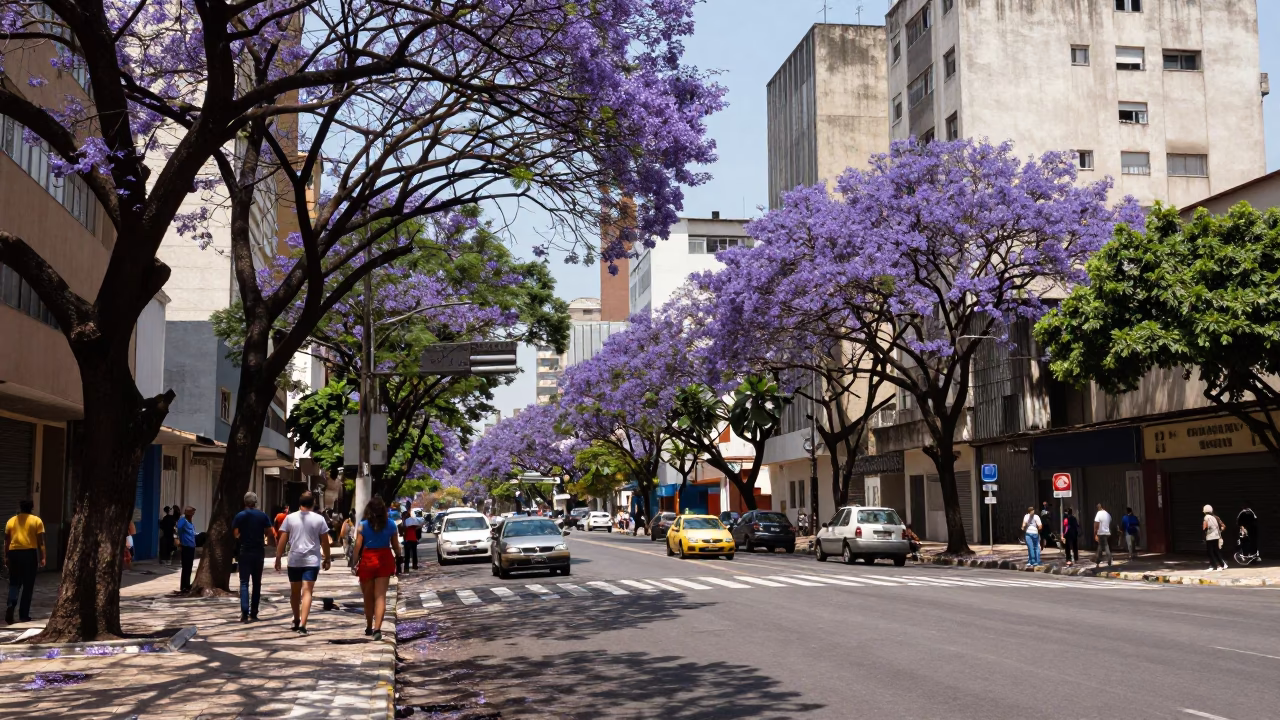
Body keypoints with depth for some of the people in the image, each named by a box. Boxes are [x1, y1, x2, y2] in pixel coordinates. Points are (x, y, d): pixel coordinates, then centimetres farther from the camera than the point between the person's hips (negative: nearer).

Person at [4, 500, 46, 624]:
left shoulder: (11, 521, 9)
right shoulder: (36, 521, 1)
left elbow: (6, 541, 12)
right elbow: (40, 542, -2)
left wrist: (6, 557, 19)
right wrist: (42, 558, 1)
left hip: (14, 553, 3)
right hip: (29, 553, -2)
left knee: (14, 583, 12)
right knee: (28, 585, 5)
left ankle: (11, 605, -15)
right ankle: (24, 615, 6)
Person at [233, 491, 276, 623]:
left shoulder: (239, 516, -3)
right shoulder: (263, 516, -1)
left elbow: (235, 534, -5)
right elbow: (270, 533, -2)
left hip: (244, 552, -1)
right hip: (259, 553, 1)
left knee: (244, 582, -2)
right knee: (257, 583, 11)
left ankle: (244, 612, -19)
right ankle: (253, 614, 13)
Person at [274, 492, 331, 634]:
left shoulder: (290, 518, 2)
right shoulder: (319, 519, 0)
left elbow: (282, 540, 1)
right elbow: (325, 541, 4)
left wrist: (278, 558, 7)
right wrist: (327, 559, 15)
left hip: (294, 560, 2)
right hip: (312, 561, -2)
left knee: (295, 591, 18)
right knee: (307, 591, -7)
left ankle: (296, 621, 33)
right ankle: (302, 625, -19)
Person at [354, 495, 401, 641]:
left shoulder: (363, 525, -5)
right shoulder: (390, 525, 0)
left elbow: (358, 546, -7)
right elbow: (396, 545, 5)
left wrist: (355, 563, -2)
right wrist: (398, 559, 17)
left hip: (367, 560, -1)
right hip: (385, 560, 1)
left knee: (368, 597, 15)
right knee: (381, 596, -1)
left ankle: (369, 627, 28)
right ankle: (377, 628, -16)